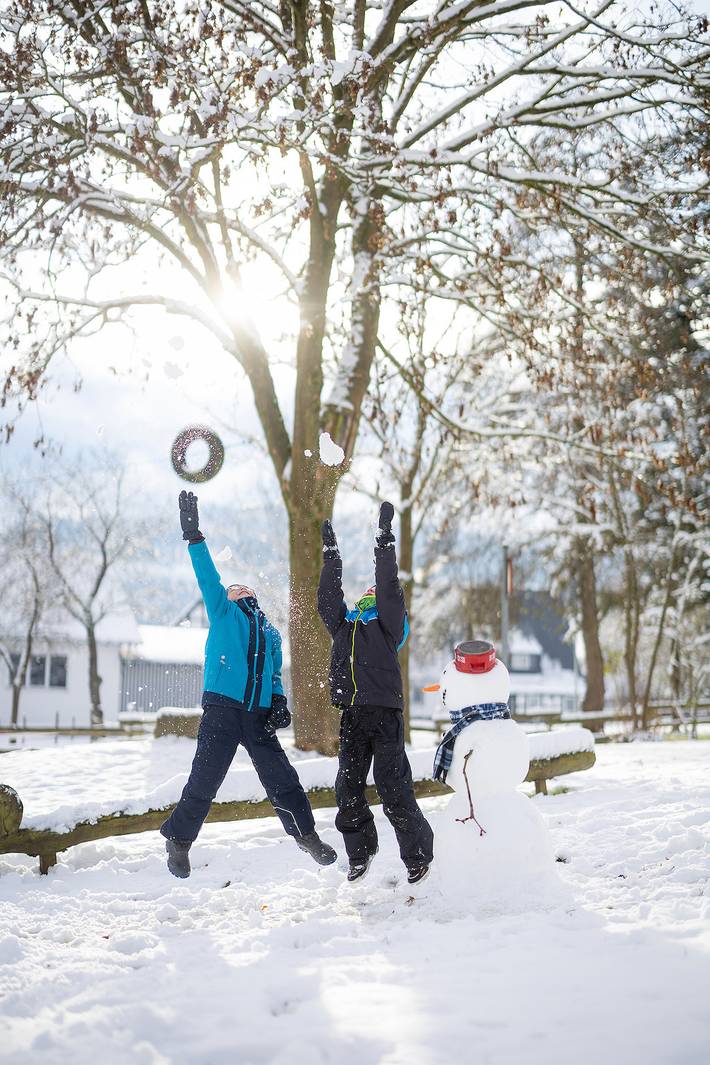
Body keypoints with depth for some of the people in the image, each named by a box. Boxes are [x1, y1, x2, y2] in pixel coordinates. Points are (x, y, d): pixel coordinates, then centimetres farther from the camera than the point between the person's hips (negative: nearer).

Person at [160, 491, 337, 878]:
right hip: (222, 710, -4)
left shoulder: (270, 633, 24)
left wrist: (279, 703, 8)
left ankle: (306, 833, 20)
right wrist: (193, 534, -11)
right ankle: (179, 840, 11)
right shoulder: (223, 613, 11)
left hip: (258, 715, 4)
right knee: (204, 780, -4)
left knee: (281, 776, 4)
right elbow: (208, 577, -1)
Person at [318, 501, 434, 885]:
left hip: (385, 715, -5)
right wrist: (330, 554, 14)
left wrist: (384, 540, -7)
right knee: (348, 790, 7)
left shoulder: (388, 622, 7)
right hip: (351, 716, 5)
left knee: (394, 792, -5)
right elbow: (327, 597, 14)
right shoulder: (343, 623, 20)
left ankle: (418, 856, 8)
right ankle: (360, 852, 24)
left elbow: (389, 588, -4)